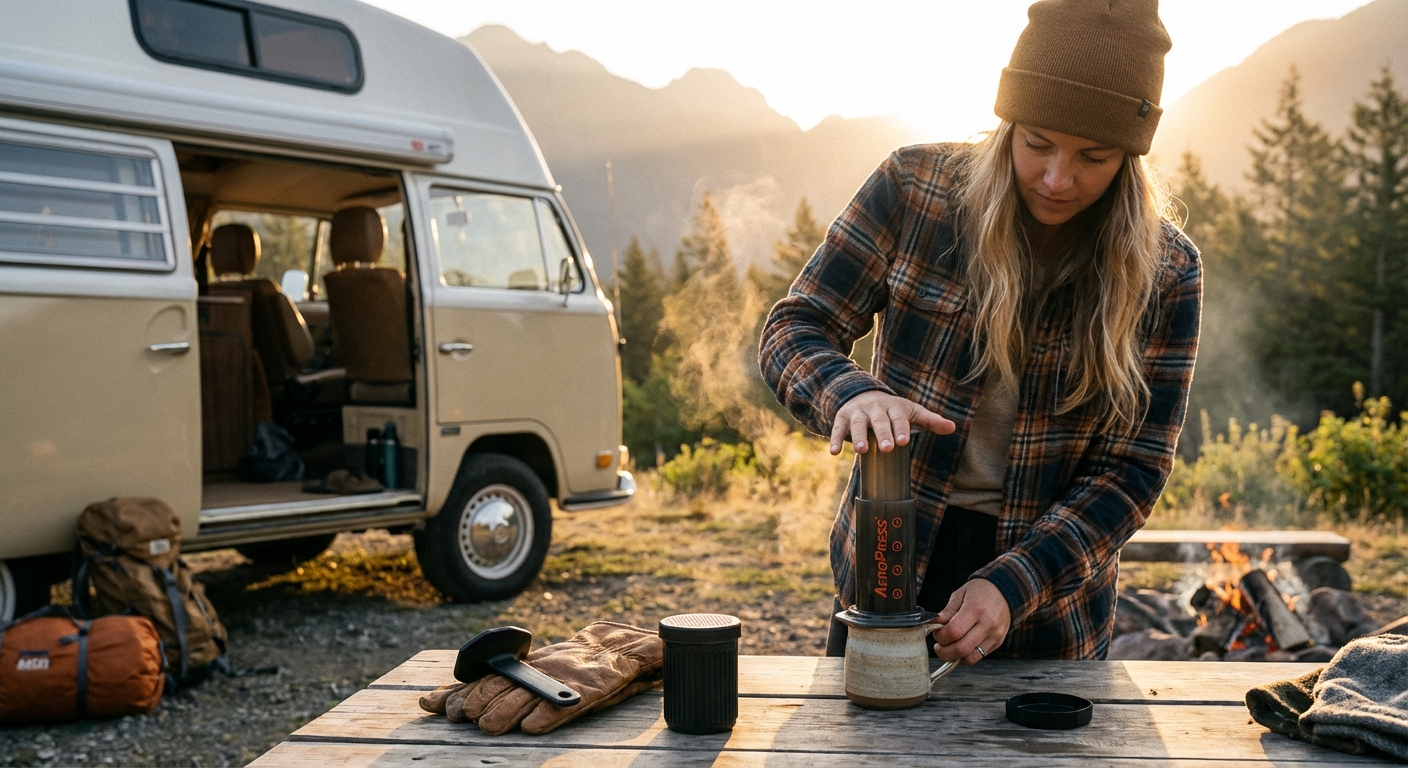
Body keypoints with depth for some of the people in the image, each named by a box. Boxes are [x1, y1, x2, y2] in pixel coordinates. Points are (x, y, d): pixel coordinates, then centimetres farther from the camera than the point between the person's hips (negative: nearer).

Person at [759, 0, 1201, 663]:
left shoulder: (1165, 273, -11)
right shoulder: (911, 188, -12)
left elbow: (1132, 472, -11)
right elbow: (793, 330, -10)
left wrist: (1011, 585, -23)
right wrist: (851, 393, -33)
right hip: (886, 569, 0)